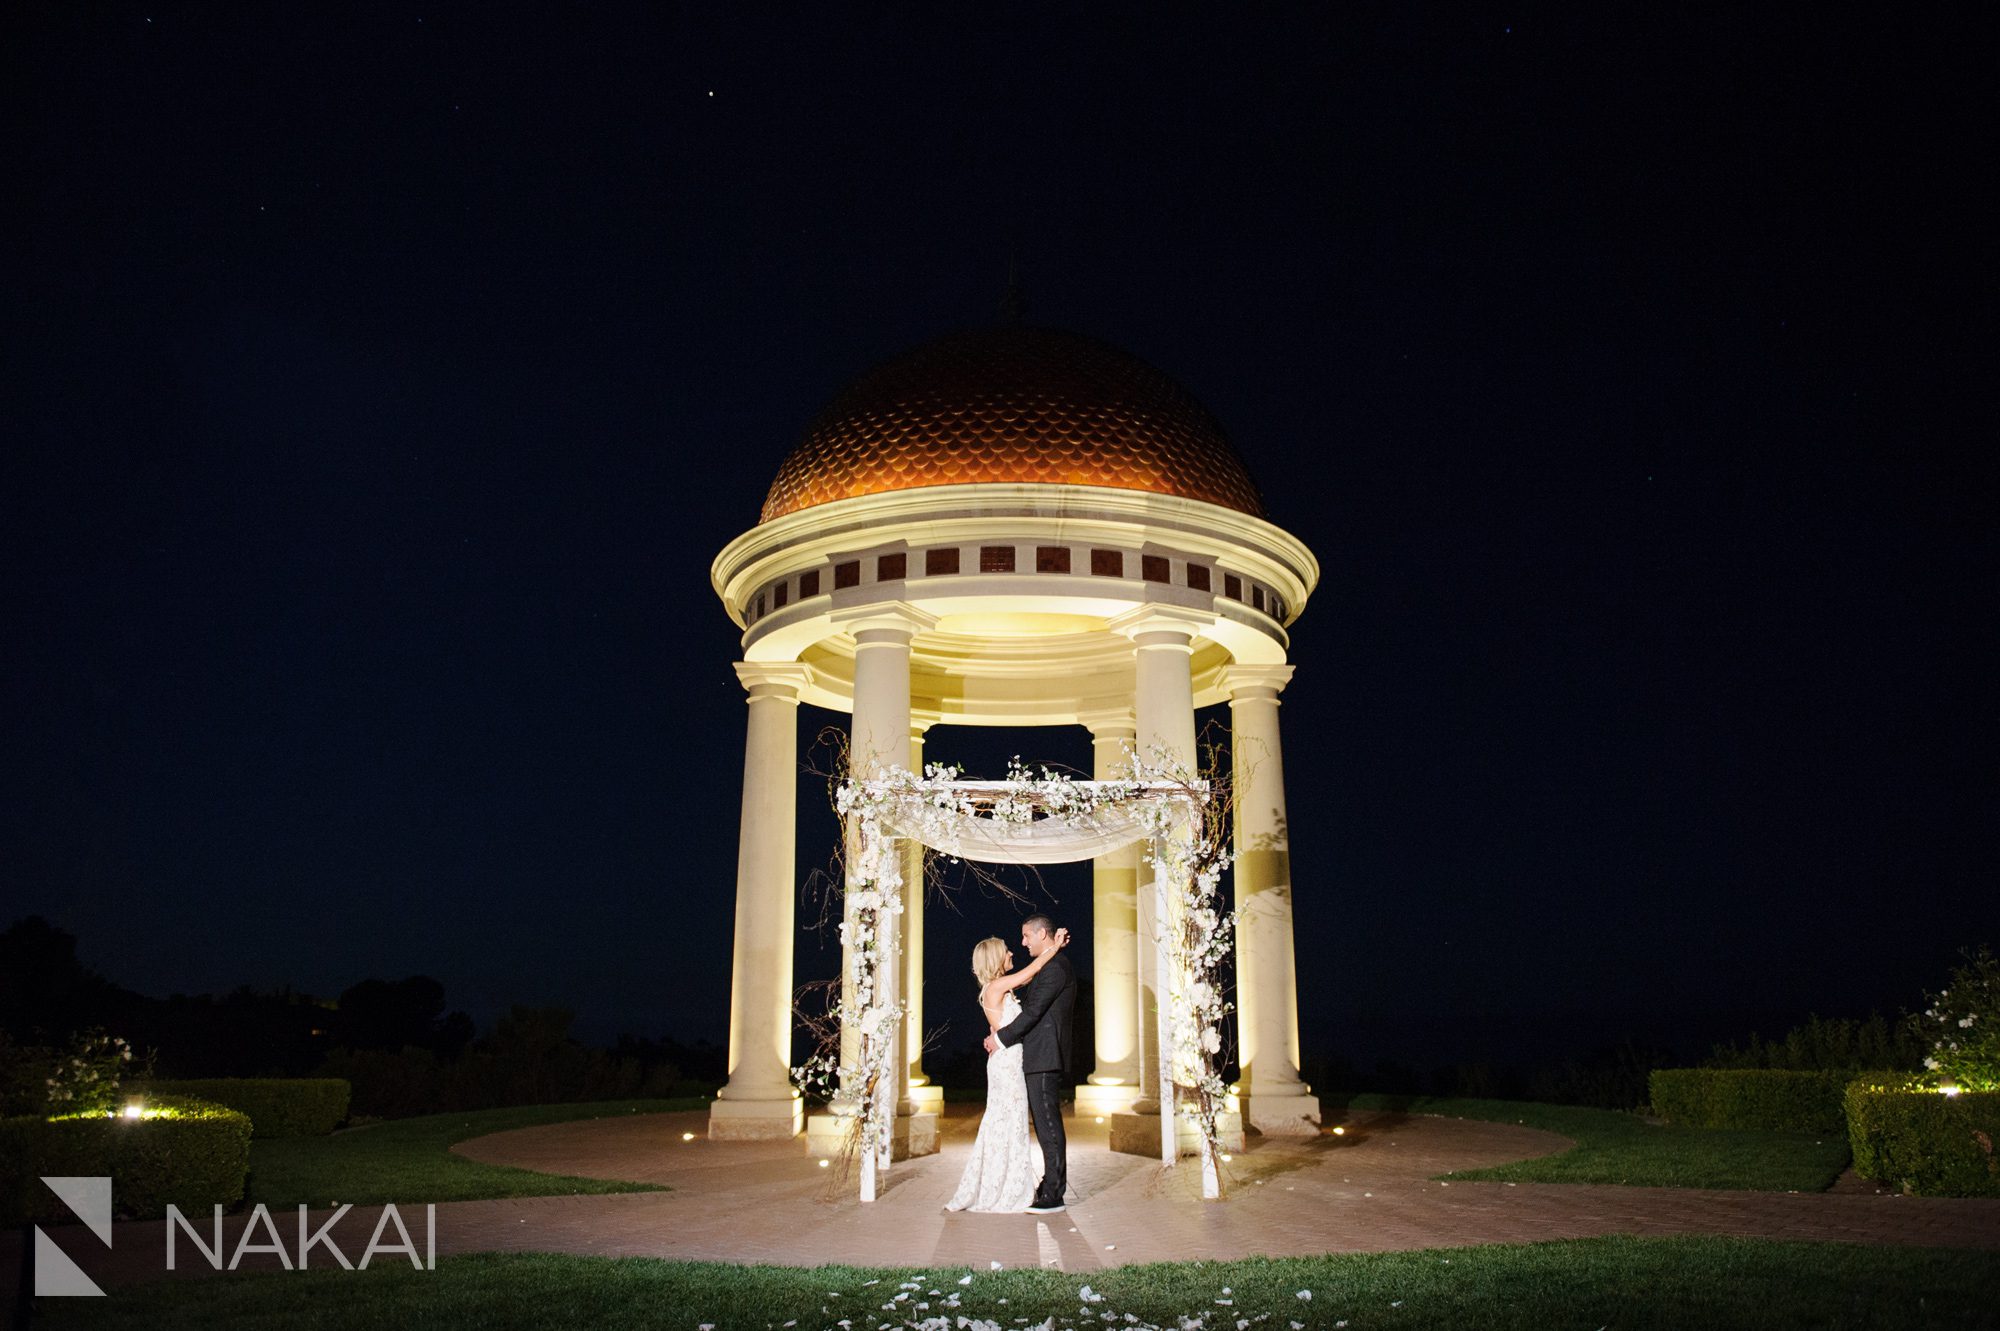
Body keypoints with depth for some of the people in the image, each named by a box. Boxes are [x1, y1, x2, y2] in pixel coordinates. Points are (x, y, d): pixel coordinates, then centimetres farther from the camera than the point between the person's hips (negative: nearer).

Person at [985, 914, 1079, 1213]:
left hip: (1043, 1058, -10)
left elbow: (1033, 1011, -17)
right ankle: (1053, 1185, 17)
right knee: (1047, 1124, 12)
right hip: (1040, 1057, 10)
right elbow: (1030, 1008, 20)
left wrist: (1000, 1038, -9)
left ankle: (1053, 1195, -5)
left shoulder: (1055, 967, -13)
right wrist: (999, 1036, 13)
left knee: (1048, 1125, -7)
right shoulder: (1054, 965, 19)